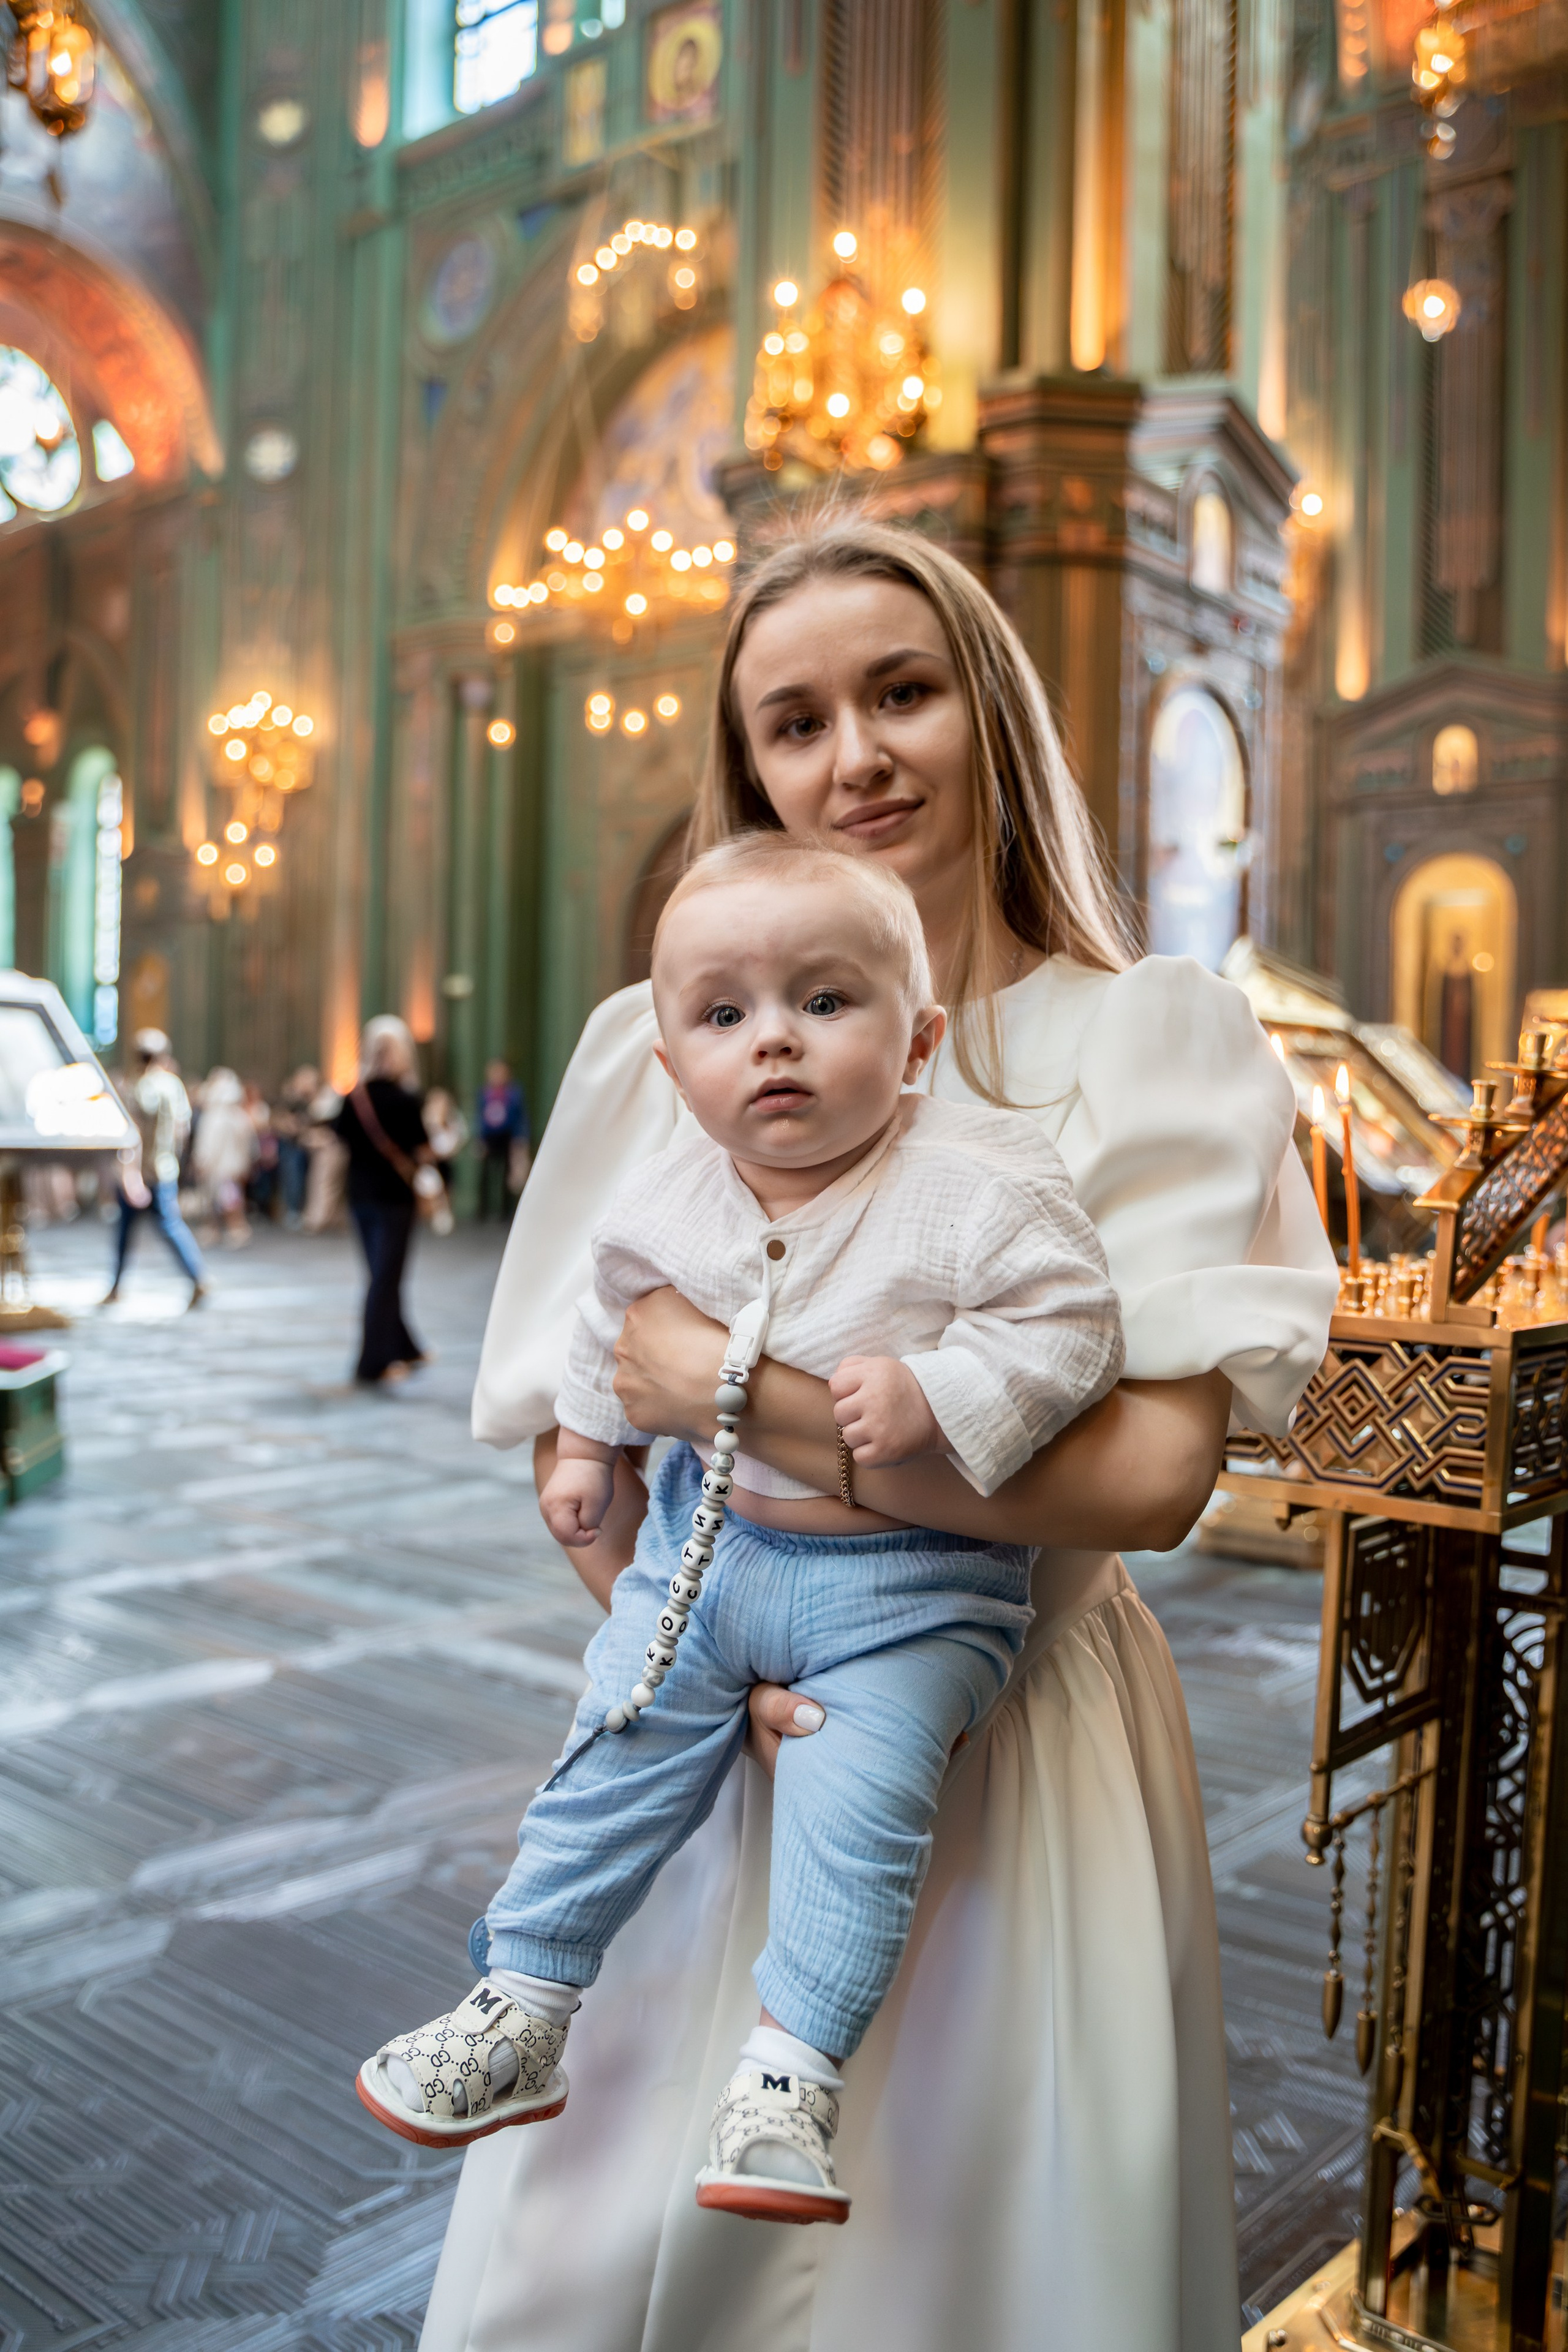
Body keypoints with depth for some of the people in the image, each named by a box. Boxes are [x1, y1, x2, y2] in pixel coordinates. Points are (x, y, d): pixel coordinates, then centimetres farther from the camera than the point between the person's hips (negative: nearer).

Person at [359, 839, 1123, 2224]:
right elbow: (612, 1325, 17)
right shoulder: (664, 1208, -2)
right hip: (709, 1544, 5)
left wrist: (932, 1395, -31)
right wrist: (587, 1446, 23)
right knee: (613, 1762, 7)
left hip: (909, 1583, -4)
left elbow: (1070, 1328, -18)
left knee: (855, 1804, -16)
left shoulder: (983, 1185, -18)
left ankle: (789, 2079, 0)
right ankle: (522, 2015, 23)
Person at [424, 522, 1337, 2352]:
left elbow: (1150, 1472, -18)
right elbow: (572, 1444, 3)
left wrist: (738, 1387, -20)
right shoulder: (663, 1042, 0)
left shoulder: (1159, 1044, -6)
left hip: (1019, 1758, -1)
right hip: (711, 1737, 2)